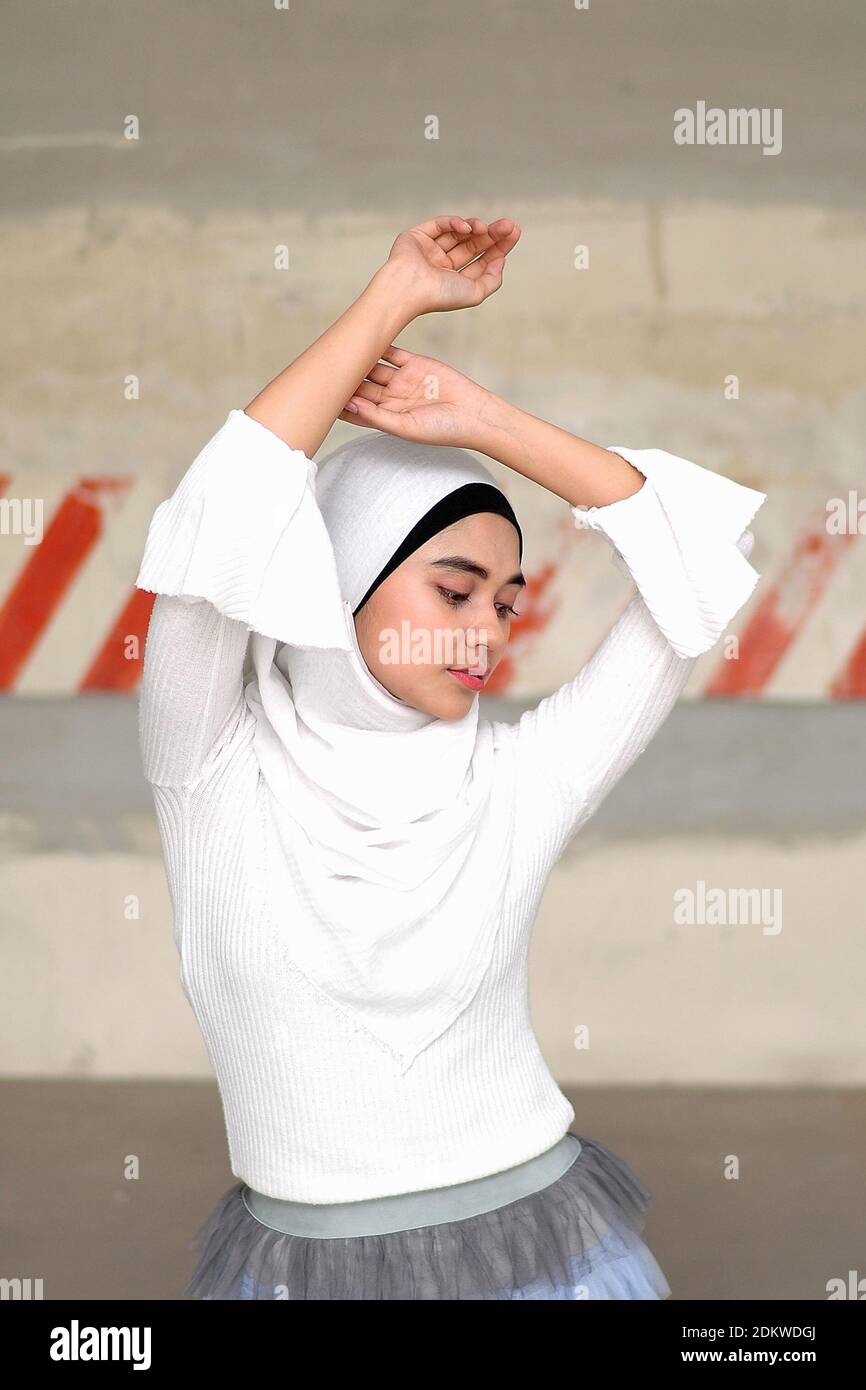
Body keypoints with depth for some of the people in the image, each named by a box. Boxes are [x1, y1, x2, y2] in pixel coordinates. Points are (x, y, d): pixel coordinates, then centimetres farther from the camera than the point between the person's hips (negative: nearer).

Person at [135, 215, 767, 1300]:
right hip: (306, 1262, -1)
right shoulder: (221, 780, -5)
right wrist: (394, 297, -13)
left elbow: (699, 555, -3)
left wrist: (483, 422, -7)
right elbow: (219, 524, -19)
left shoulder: (516, 784, -1)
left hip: (540, 1243, 2)